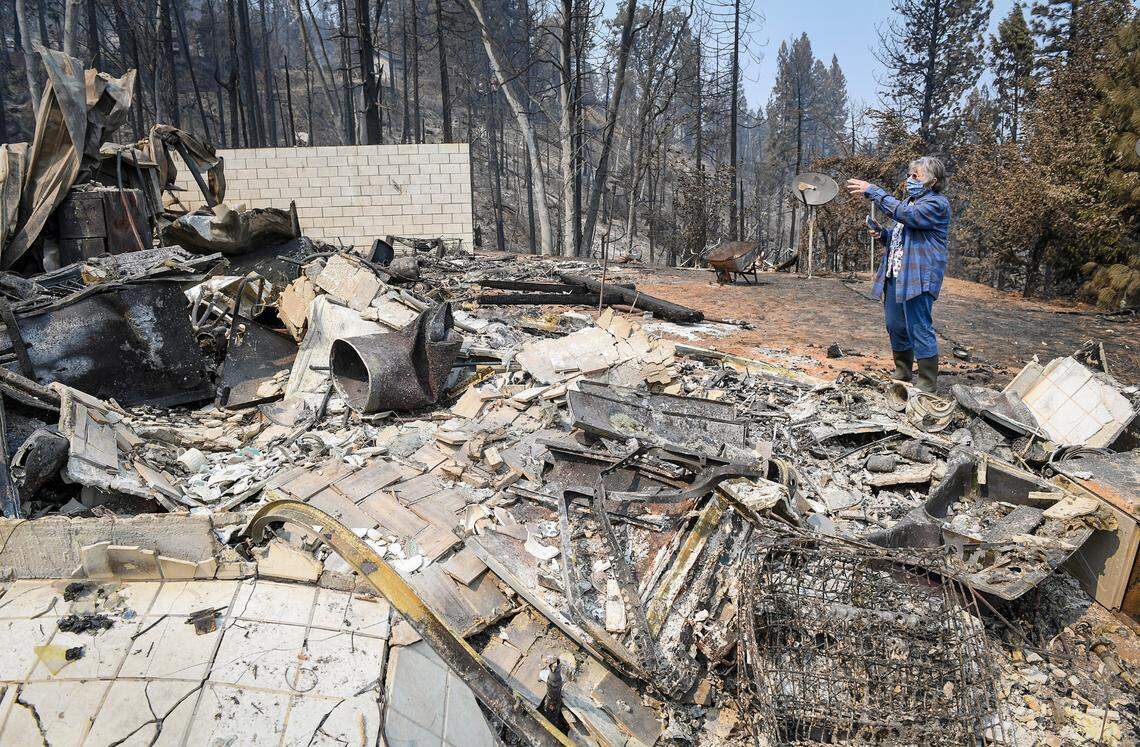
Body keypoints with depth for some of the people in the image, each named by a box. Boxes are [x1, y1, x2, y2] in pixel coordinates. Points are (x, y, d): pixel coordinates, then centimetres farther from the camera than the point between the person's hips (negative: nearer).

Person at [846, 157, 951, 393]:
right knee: (896, 328, 15)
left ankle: (927, 387, 0)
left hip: (917, 277, -9)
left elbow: (905, 214, -26)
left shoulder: (937, 204, -9)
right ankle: (901, 377, 29)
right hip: (895, 275, 9)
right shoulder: (911, 201, 20)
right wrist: (882, 233, 6)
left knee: (920, 330, -7)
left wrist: (873, 191, -22)